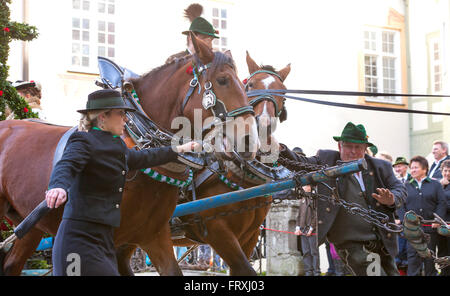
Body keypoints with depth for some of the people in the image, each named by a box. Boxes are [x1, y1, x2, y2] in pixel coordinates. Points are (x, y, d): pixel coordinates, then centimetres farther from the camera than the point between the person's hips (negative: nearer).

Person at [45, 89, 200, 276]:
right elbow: (65, 166, -25)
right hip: (80, 238, -9)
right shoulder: (83, 141, -7)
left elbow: (140, 158, 39)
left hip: (103, 239, 9)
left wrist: (178, 150, 48)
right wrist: (59, 187, -48)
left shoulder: (117, 146, 21)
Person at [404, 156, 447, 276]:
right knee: (413, 255, -6)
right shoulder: (406, 186, 11)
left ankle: (431, 274, 20)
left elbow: (442, 203, 0)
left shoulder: (435, 184, 7)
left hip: (430, 226, 0)